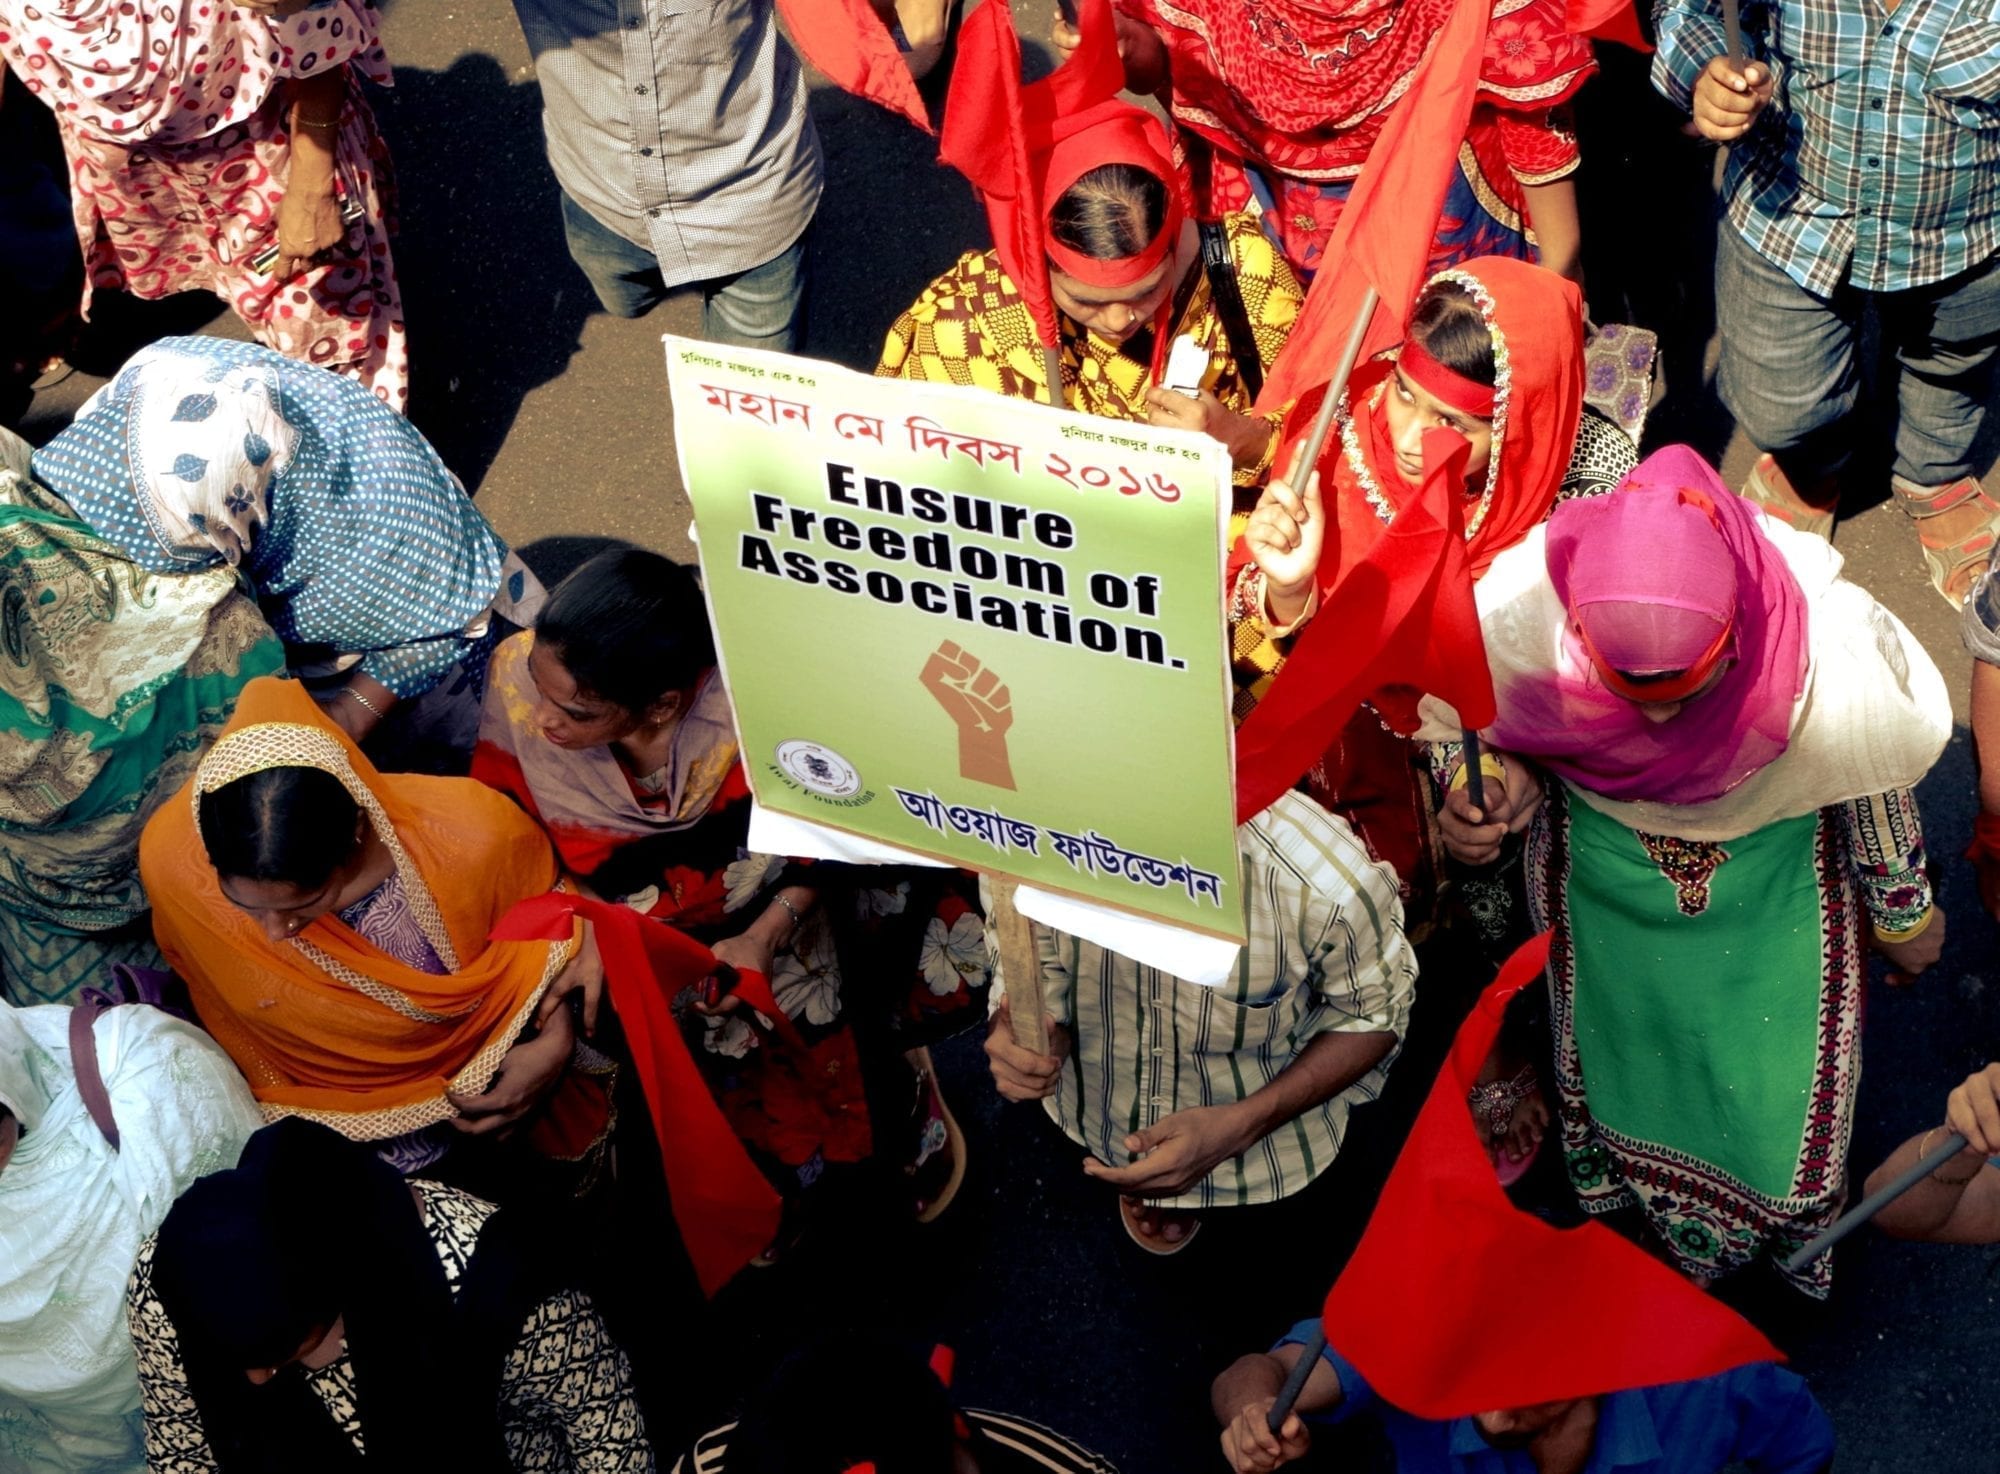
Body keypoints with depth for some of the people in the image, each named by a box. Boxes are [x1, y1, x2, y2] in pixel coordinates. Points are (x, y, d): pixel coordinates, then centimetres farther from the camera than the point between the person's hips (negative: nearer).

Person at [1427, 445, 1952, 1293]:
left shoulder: (1832, 644, -40)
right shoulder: (1517, 610, -39)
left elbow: (1878, 775, -16)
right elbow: (1468, 724, -14)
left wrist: (1905, 912, 1)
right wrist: (1487, 784, -37)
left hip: (1774, 873, -1)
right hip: (1604, 859, 1)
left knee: (1769, 1076, 14)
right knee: (1620, 1045, 24)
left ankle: (1781, 1228, 50)